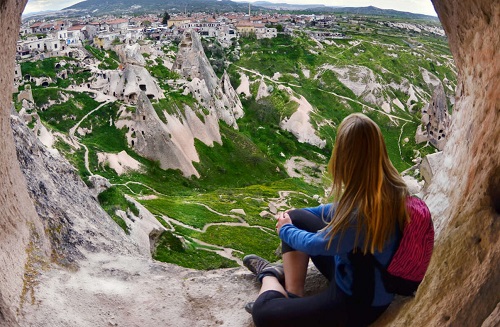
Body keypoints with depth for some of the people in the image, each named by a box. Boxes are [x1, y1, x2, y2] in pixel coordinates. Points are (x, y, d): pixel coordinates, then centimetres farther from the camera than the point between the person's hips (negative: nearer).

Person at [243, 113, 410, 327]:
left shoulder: (363, 212, -38)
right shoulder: (389, 184, -12)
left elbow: (316, 244, -19)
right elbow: (344, 210, 8)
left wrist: (285, 230, 2)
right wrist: (295, 216, 12)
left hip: (359, 301, -8)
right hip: (361, 271, 8)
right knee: (295, 219, 9)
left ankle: (269, 276, 14)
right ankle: (292, 295, 8)